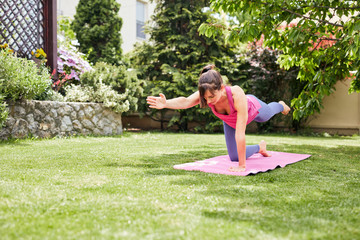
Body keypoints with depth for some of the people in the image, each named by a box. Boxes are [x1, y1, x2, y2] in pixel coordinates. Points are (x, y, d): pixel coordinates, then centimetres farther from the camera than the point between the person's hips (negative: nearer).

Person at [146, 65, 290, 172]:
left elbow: (240, 133, -50)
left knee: (268, 113, 33)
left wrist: (242, 166, -48)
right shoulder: (206, 93, -39)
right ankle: (260, 147, 37)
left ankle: (280, 105, 69)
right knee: (234, 157, 8)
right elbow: (185, 101, -58)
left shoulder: (237, 94, -51)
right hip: (230, 121, 3)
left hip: (253, 109, -3)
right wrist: (165, 104, -78)